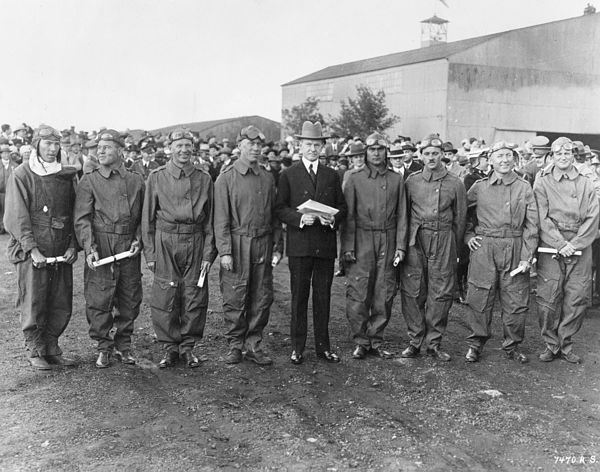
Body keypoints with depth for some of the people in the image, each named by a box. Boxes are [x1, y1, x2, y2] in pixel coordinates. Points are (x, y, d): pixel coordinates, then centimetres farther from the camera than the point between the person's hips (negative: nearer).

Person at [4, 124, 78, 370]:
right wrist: (32, 249, -16)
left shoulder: (66, 176, 11)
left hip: (62, 253, 4)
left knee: (62, 304, 7)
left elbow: (74, 214, 12)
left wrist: (73, 246, 1)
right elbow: (17, 218, -8)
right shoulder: (21, 175, -3)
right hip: (32, 252, -4)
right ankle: (36, 352, 15)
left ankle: (52, 348, 21)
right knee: (33, 304, 2)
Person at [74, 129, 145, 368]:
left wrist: (138, 240, -1)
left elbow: (143, 216, 14)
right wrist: (89, 248, -16)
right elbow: (82, 218, -4)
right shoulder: (89, 181, 2)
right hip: (100, 247, -2)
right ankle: (104, 348, 16)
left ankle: (123, 345, 24)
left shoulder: (136, 181, 10)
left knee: (130, 300, 8)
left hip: (129, 248, 3)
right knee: (98, 300, -1)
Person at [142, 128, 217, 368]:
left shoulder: (204, 179, 7)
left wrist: (208, 254, 1)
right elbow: (148, 218, 4)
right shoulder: (156, 177, 3)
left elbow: (209, 220, 7)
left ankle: (188, 347, 20)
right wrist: (149, 253, -1)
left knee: (195, 299, 4)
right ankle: (170, 348, 16)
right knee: (164, 299, 0)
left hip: (195, 243, 1)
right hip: (165, 242, -1)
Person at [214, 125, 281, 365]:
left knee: (262, 297, 5)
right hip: (237, 244, -4)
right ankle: (235, 345, 17)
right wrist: (224, 251, -11)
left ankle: (254, 346, 17)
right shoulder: (226, 178, -1)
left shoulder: (268, 178, 11)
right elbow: (221, 218, -5)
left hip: (262, 244, 4)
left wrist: (277, 245, 8)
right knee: (234, 299, 2)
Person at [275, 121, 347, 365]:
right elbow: (280, 209, 1)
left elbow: (342, 207, 14)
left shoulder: (332, 175, 14)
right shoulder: (288, 175, 6)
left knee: (323, 296, 7)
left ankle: (323, 346, 17)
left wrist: (333, 218, -7)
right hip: (299, 245, -2)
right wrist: (300, 218, -16)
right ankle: (297, 347, 11)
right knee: (299, 296, 1)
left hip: (326, 244, 2)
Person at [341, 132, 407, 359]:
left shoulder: (397, 179, 9)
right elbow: (348, 215, 1)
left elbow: (401, 215, 8)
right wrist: (348, 247, -6)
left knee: (384, 295, 5)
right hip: (361, 240, -2)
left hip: (388, 241, 2)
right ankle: (360, 342, 10)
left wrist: (400, 246, 0)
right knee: (358, 295, -3)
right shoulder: (355, 179, 4)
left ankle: (376, 340, 18)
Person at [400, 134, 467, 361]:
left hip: (443, 240, 0)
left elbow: (460, 218, 9)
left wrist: (453, 246, 9)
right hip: (415, 240, 1)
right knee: (412, 291, 1)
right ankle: (415, 340, 13)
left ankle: (434, 342, 14)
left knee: (441, 293, 2)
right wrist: (404, 242, 7)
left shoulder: (455, 183, 4)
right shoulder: (412, 181, 6)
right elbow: (404, 213, 11)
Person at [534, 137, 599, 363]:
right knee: (548, 298, -3)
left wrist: (574, 244, -10)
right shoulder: (542, 184, 5)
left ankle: (565, 344, 16)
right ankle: (550, 345, 11)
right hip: (550, 247, -2)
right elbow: (542, 219, -4)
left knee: (577, 298, 2)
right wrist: (560, 243, -14)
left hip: (580, 248, 2)